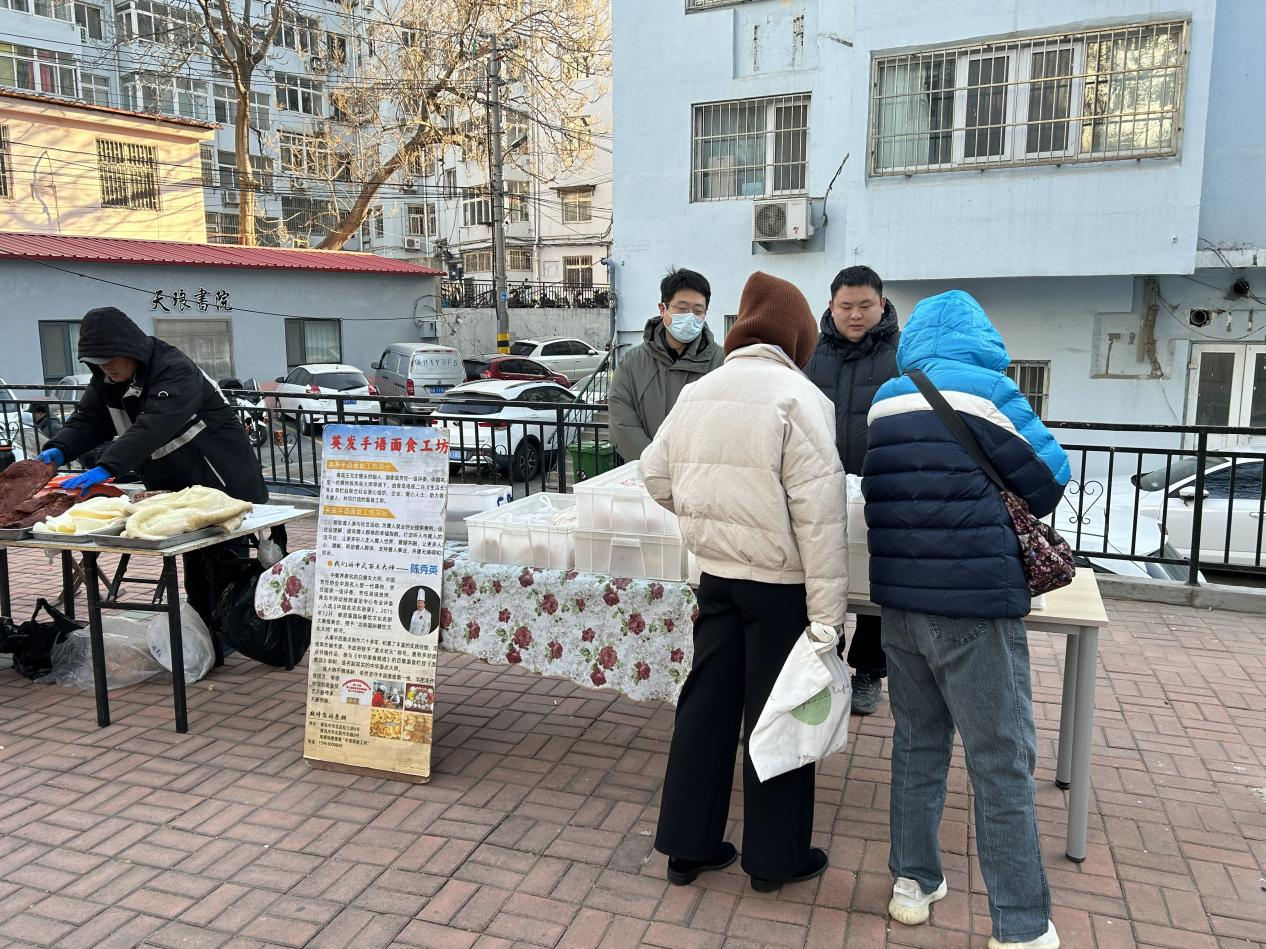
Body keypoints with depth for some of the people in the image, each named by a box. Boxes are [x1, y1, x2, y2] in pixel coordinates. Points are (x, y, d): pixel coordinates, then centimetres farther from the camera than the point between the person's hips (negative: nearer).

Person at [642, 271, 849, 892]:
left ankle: (688, 845, 26)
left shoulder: (696, 393, 6)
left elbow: (655, 474, 13)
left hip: (716, 574, 6)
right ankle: (775, 857, 24)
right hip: (780, 584, -5)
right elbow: (819, 515, -18)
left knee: (705, 704, 14)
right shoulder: (797, 397, -14)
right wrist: (827, 612, -17)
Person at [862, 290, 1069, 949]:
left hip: (899, 600, 5)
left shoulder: (884, 402, 7)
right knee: (1002, 765, 5)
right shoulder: (986, 390, -8)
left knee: (916, 743, 18)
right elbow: (1050, 476, -2)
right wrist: (1010, 523, 17)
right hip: (975, 605, -5)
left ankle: (913, 883, 29)